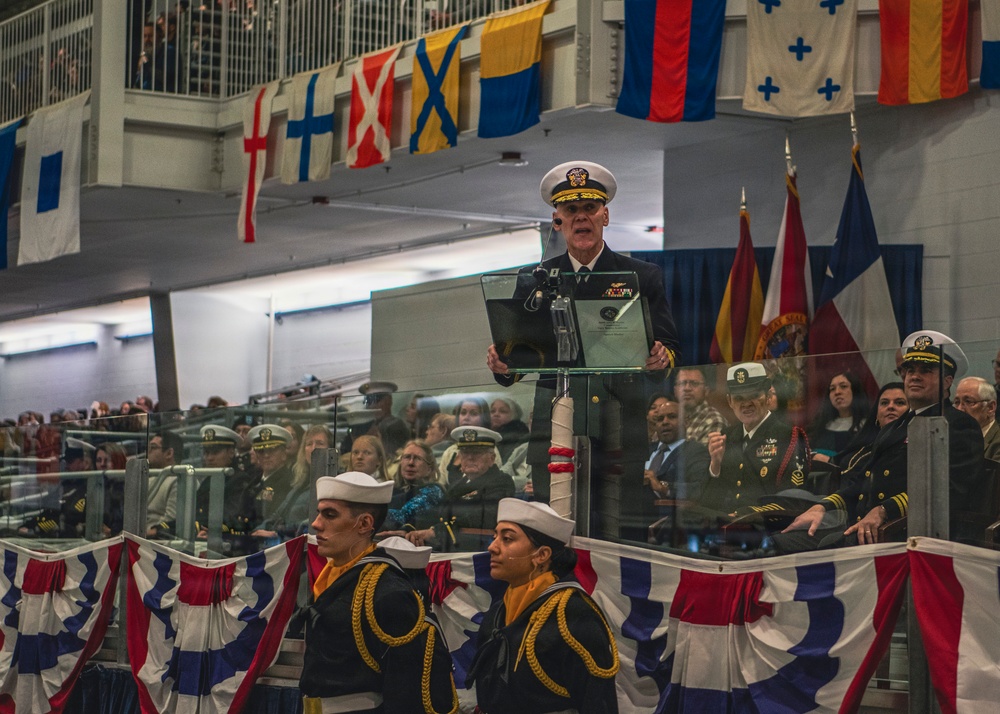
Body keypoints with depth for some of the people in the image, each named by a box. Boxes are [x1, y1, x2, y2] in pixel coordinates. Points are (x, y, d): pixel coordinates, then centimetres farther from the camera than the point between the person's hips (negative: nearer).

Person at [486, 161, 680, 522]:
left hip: (620, 427, -1)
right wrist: (502, 365, -10)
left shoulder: (643, 277, 11)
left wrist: (662, 358, -17)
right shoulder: (534, 280, 14)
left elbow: (671, 350, 7)